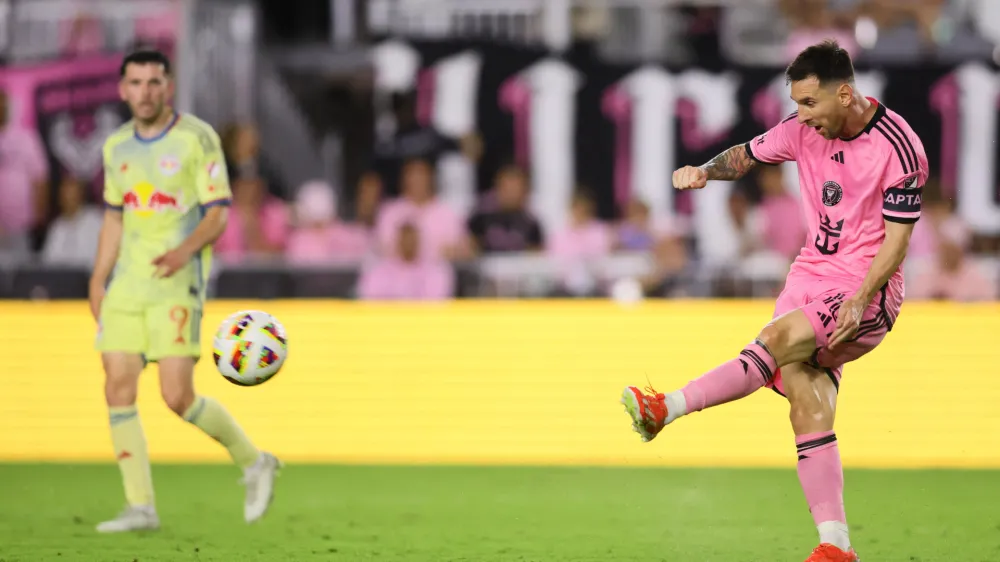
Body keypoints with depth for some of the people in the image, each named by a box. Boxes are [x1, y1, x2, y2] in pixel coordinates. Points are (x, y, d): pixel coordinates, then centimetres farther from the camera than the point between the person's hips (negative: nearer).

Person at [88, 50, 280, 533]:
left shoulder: (198, 138, -7)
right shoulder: (116, 146, 11)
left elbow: (218, 214, -9)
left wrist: (185, 250, -26)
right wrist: (98, 280, 19)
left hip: (177, 282, -6)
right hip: (127, 283, 6)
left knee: (178, 397, -12)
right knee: (118, 389, -5)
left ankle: (253, 462, 12)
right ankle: (140, 507, 1)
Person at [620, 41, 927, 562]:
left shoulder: (899, 148, -13)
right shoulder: (805, 128, 3)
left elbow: (895, 240, -13)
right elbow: (749, 154, 18)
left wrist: (860, 299, -24)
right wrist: (706, 170, -3)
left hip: (867, 290, -6)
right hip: (812, 274, 6)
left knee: (777, 339, -29)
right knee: (808, 409, -9)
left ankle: (667, 409, -28)